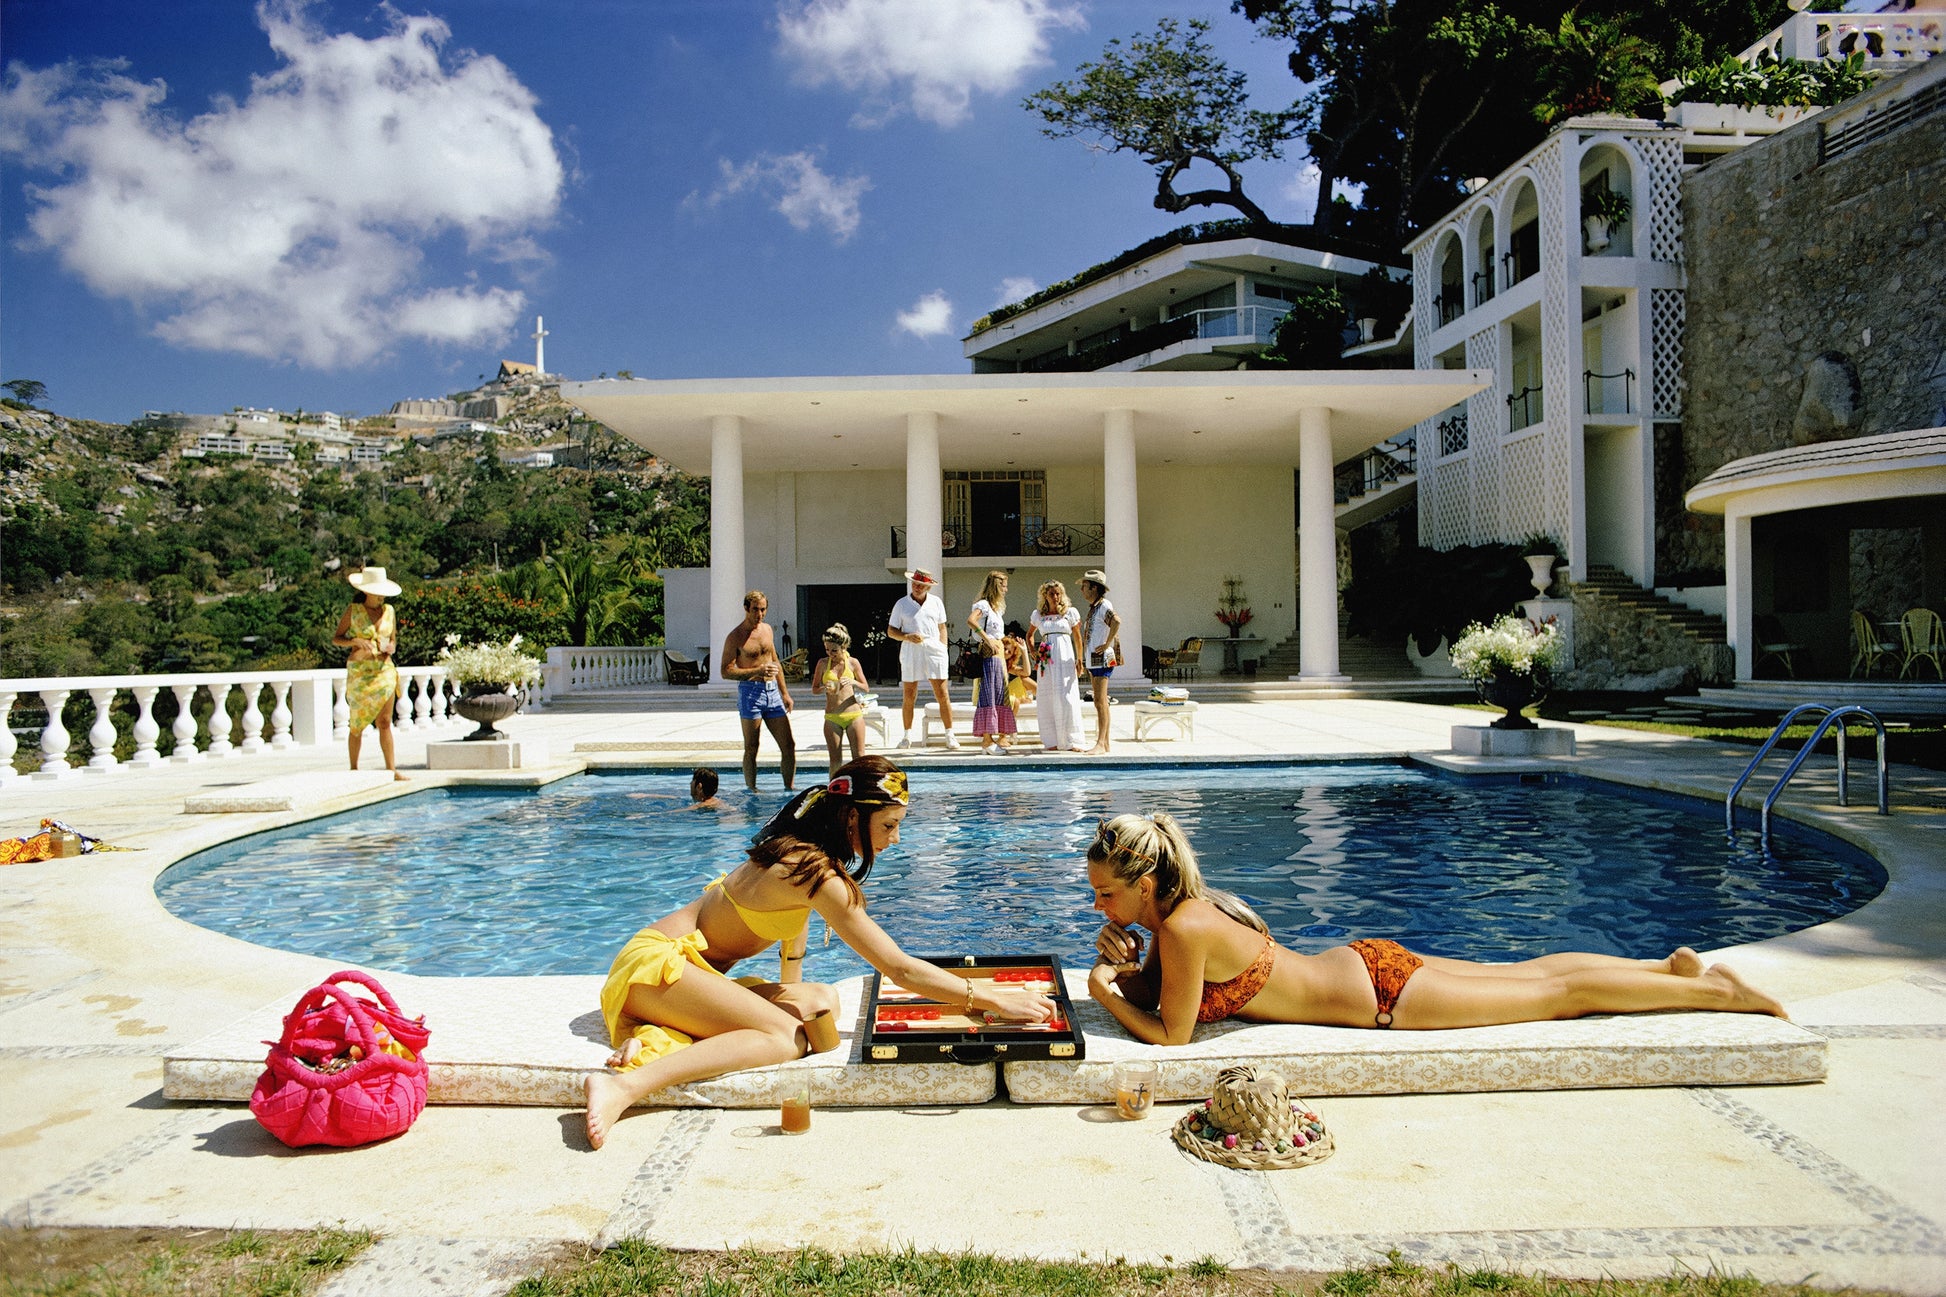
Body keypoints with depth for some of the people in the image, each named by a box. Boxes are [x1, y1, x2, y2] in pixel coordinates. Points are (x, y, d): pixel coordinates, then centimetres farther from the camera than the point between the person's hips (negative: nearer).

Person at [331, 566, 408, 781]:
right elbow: (336, 639, 1)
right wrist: (356, 641, -16)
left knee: (385, 722, -1)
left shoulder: (389, 611, 10)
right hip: (359, 672, -3)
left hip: (385, 670, 3)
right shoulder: (353, 611, -1)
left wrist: (391, 647, -4)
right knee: (357, 724, 3)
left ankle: (391, 769, -2)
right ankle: (354, 769, 14)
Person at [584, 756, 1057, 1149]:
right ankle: (625, 1087, -33)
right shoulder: (820, 874, -22)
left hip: (688, 964, 10)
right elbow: (902, 970, -24)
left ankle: (655, 1035, -10)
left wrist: (791, 988, 12)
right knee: (787, 1037, -26)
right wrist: (993, 999, -22)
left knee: (821, 1000, -2)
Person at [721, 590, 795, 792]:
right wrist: (757, 671, -20)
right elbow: (726, 671, -11)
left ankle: (790, 788, 15)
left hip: (772, 692, 6)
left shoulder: (767, 629, 12)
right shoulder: (735, 637, -7)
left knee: (789, 745, 4)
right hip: (750, 692, -6)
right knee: (751, 749, 1)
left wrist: (785, 693, 19)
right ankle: (751, 790, 10)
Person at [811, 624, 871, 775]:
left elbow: (866, 687, 8)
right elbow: (814, 689, 8)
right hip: (832, 717, 0)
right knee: (835, 759, 3)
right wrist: (824, 688, -15)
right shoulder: (823, 663, 3)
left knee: (859, 757, 1)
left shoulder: (853, 663, 2)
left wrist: (853, 682, -13)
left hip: (854, 714, 0)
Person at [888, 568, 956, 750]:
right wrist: (908, 637, -12)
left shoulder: (936, 602, 10)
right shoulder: (901, 604, 4)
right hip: (910, 653, -1)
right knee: (909, 696, 3)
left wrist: (943, 650, 7)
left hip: (934, 651, 1)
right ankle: (907, 735, 16)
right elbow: (891, 631, 5)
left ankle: (950, 735, 3)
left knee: (942, 694, -3)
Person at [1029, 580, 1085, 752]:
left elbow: (1077, 637, 8)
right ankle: (1052, 741, 6)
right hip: (1046, 660, 2)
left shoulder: (1070, 612, 4)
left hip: (1065, 659, -2)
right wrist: (1033, 650, 10)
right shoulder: (1038, 614, 10)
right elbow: (1030, 634, 25)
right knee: (1048, 700, 1)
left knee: (1066, 698, -8)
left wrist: (1080, 659, 5)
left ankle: (1070, 741, -4)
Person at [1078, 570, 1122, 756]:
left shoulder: (1104, 605, -12)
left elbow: (1117, 621, -31)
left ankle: (1101, 744, -14)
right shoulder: (1093, 607, 18)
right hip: (1094, 660, 10)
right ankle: (1105, 743, 16)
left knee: (1100, 701, -12)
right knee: (1099, 702, 11)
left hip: (1102, 659, -10)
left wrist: (1107, 644, -24)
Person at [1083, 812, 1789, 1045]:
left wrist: (1104, 988, -14)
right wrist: (1122, 960, -7)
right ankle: (1672, 965, 35)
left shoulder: (1184, 930, -28)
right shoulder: (1185, 904, -3)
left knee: (1559, 993, 7)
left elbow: (1170, 1035, -21)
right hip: (1362, 964, 7)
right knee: (1531, 973, 21)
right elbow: (1152, 986, 12)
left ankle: (1716, 991, 21)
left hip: (1379, 993, -7)